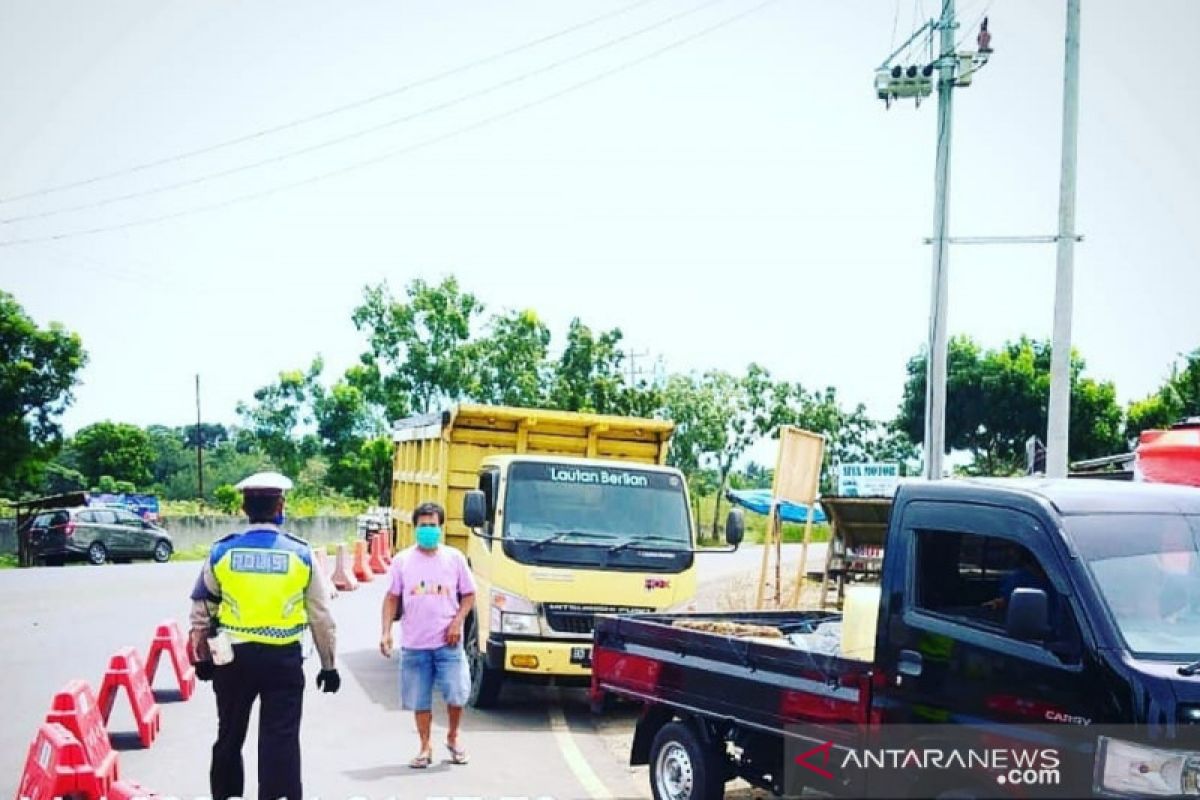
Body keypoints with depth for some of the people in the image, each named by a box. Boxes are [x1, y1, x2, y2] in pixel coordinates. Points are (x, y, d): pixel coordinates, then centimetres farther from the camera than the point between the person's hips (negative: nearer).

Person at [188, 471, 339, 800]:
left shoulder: (222, 552, -2)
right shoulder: (300, 554, -4)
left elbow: (201, 611, 5)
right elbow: (321, 616, 0)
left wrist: (202, 655, 18)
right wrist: (329, 664, 9)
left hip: (232, 656, 2)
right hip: (283, 658, -2)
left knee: (230, 736, 18)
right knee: (281, 739, 1)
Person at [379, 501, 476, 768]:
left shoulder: (454, 558, 3)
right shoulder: (403, 560, 3)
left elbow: (469, 594, 8)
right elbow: (392, 598, 6)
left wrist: (457, 621, -7)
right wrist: (386, 632, -3)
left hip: (448, 643, 0)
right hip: (414, 644, 1)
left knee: (456, 693, -3)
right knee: (419, 699, 6)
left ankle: (453, 737, 22)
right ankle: (425, 747, 19)